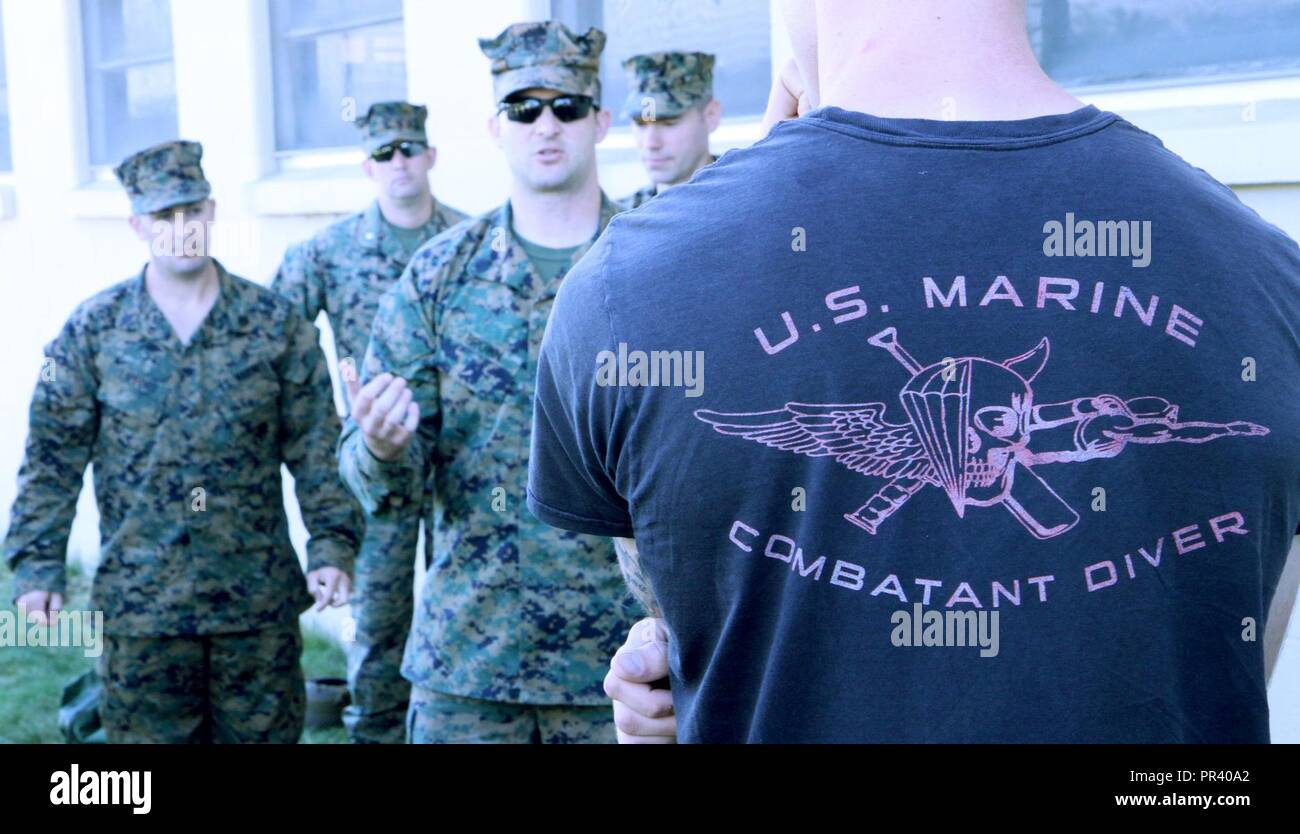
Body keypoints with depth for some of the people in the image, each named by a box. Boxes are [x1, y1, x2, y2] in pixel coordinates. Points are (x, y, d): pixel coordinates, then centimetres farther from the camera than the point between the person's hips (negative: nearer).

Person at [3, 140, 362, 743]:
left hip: (259, 599, 0)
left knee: (264, 731, 10)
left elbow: (314, 450, 2)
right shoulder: (93, 331, 0)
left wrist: (332, 546, -7)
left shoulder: (276, 324, 1)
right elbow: (52, 462, 2)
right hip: (139, 601, 0)